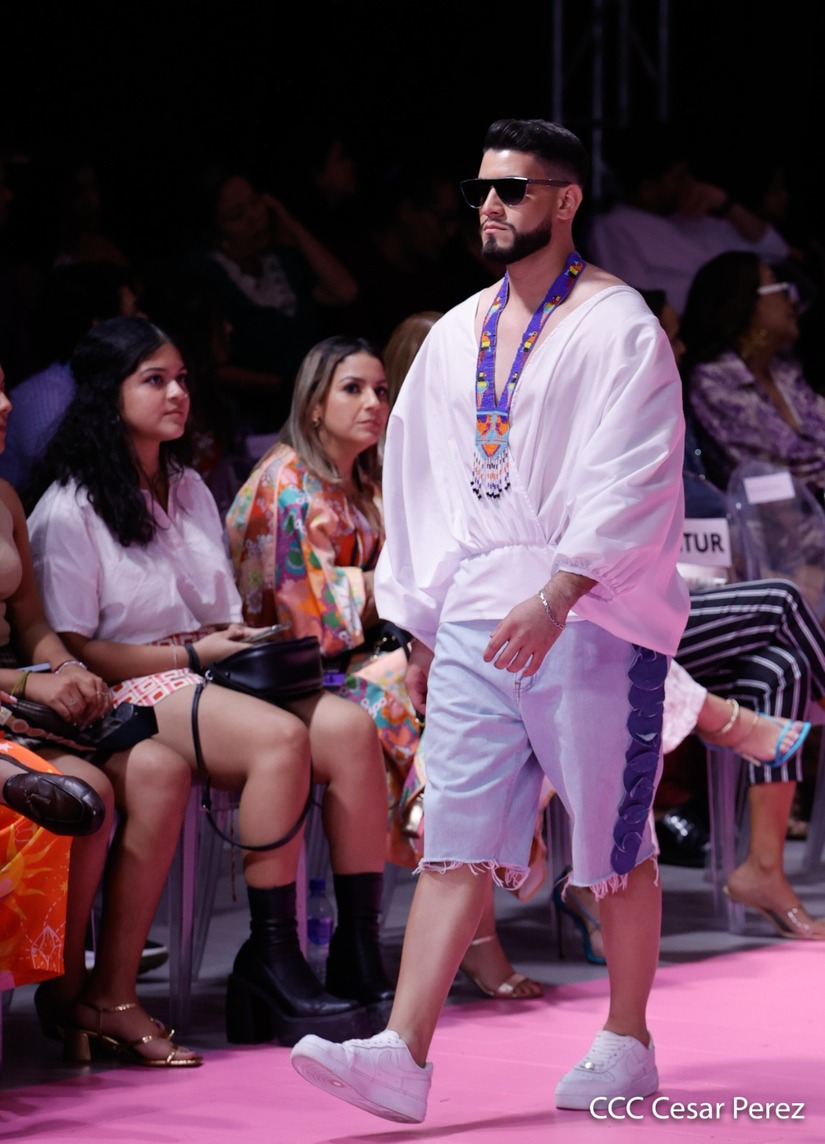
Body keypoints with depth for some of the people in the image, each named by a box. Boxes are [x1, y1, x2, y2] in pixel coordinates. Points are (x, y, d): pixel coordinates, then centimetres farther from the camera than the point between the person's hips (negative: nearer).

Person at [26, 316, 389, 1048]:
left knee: (349, 729, -24)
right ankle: (273, 957, -31)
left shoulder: (189, 490, 22)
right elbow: (73, 649, -7)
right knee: (282, 739, -34)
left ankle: (359, 951, -25)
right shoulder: (69, 512, -2)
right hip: (135, 693, -7)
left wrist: (248, 644, 1)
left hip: (214, 676, 7)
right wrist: (192, 655, -11)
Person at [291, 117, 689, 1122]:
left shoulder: (618, 327, -6)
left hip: (591, 618, -5)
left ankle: (627, 1045, 18)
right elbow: (419, 482, 20)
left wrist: (554, 598, -26)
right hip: (474, 623, 6)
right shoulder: (457, 335, 15)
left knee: (615, 846, 4)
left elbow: (632, 484, -15)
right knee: (454, 842, -3)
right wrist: (420, 632, 17)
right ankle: (402, 1055, -10)